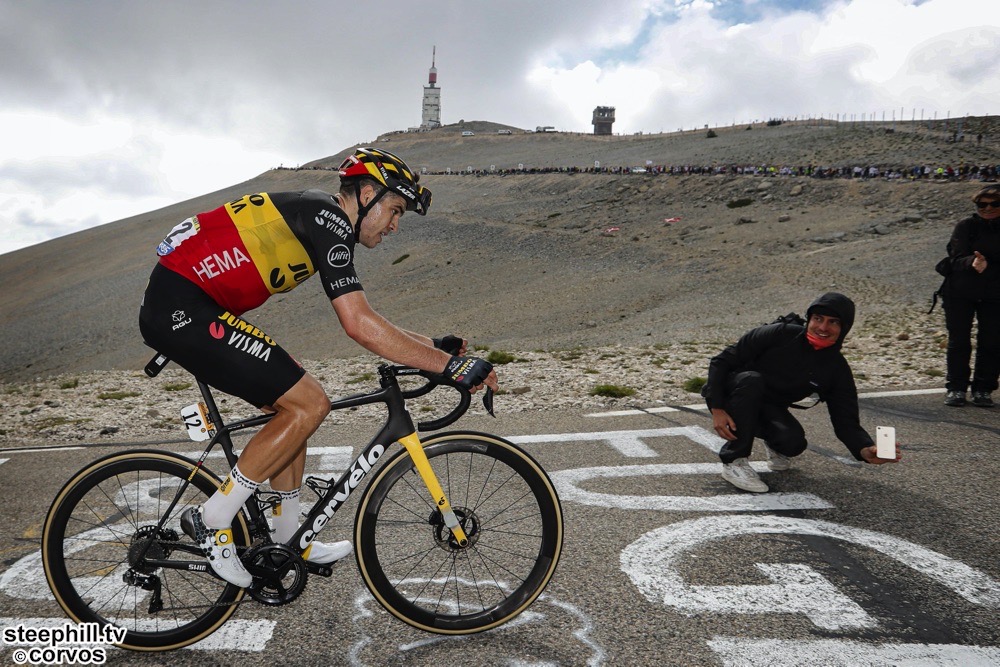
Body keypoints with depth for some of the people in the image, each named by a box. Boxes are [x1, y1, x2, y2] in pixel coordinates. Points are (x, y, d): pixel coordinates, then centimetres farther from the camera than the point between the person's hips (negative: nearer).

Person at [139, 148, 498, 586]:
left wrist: (434, 347, 15)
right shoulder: (330, 221, -14)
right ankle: (212, 521, 0)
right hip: (182, 308, -10)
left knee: (291, 404, 13)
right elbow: (360, 325, -24)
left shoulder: (318, 219, 17)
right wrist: (451, 366, -21)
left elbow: (360, 320, 19)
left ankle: (288, 539, 23)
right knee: (309, 404, -11)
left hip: (175, 309, 10)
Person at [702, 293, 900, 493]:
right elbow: (721, 361, -18)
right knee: (752, 380, -37)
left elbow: (845, 421, -9)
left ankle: (773, 444, 11)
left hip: (768, 410, 3)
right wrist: (717, 409, -27)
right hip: (730, 396, -3)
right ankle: (734, 461, -26)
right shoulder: (779, 334, -20)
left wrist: (866, 450, -32)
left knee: (793, 441, -30)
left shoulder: (838, 370, -8)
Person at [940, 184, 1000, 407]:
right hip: (960, 294, -1)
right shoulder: (965, 227, -2)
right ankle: (956, 388, 10)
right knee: (958, 342, 1)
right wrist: (971, 263, -34)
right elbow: (957, 258, -13)